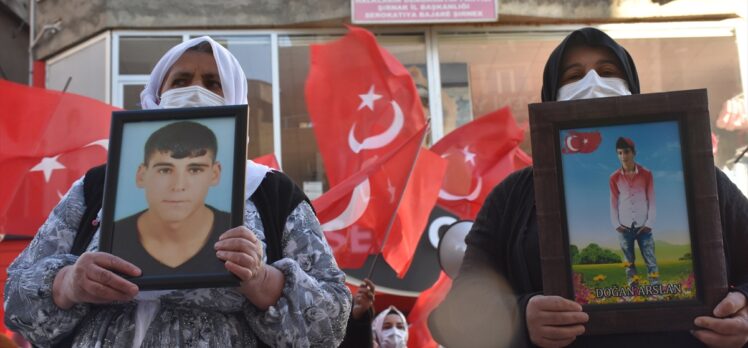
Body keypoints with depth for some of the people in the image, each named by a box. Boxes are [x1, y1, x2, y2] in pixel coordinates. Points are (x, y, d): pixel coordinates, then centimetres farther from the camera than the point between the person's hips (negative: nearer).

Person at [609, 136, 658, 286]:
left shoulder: (646, 174, -1)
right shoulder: (614, 178, 2)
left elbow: (651, 200, 1)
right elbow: (613, 202, 6)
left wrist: (649, 223, -4)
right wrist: (616, 224, -2)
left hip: (643, 226, -1)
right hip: (624, 227, 1)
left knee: (650, 260, -3)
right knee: (629, 262, 6)